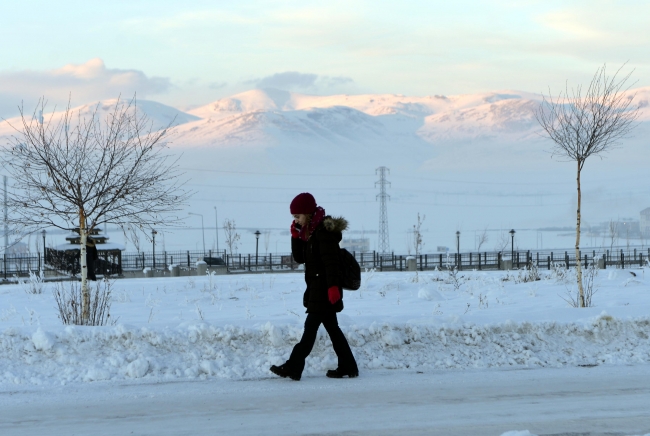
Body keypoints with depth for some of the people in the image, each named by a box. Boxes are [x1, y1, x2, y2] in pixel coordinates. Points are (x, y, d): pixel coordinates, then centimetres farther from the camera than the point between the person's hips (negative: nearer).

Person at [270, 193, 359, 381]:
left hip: (324, 289, -10)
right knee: (332, 327, 12)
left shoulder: (323, 231, -15)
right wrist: (296, 236, 2)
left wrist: (333, 286, -28)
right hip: (317, 289, 10)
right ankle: (347, 367, 15)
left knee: (311, 327, -9)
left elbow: (331, 261, -22)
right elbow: (299, 258, 15)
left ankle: (293, 367, -11)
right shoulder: (310, 232, 14)